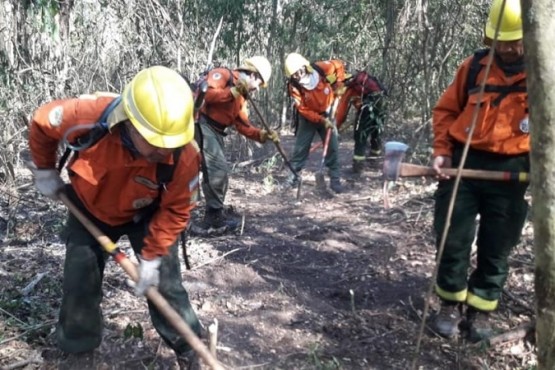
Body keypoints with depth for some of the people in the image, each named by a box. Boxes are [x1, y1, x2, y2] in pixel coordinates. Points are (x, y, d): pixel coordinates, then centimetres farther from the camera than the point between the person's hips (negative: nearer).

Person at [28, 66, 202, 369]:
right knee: (80, 279, 9)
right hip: (89, 207, 1)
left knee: (164, 281, -2)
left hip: (146, 213, -1)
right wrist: (45, 171, -2)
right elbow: (41, 123, -14)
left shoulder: (185, 156, -36)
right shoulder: (89, 115, -38)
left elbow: (175, 210, -20)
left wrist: (151, 256, -22)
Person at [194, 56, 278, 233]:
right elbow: (205, 94, -21)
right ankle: (213, 220, -8)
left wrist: (262, 135, 4)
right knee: (218, 169, -15)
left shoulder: (241, 97, 21)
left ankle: (217, 212, 29)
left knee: (220, 171, 15)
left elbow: (243, 125, 16)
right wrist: (233, 92, -22)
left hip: (214, 131, 10)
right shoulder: (222, 75, -4)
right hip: (202, 124, -10)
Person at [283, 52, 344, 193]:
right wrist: (321, 120, -28)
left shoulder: (321, 68, -23)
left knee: (332, 147, 0)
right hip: (308, 118, -1)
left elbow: (338, 66, -2)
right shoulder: (294, 87, -23)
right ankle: (293, 175, 13)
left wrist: (338, 85, -10)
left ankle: (335, 180, 7)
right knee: (301, 147, 0)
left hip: (327, 113, 1)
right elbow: (303, 110, -22)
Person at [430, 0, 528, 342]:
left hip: (510, 172, -1)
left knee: (496, 250, 7)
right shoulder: (474, 66, 4)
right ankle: (452, 303, 23)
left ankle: (481, 309, 25)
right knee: (453, 241, 4)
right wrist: (443, 151, -2)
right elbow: (446, 110, 11)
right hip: (463, 164, 1)